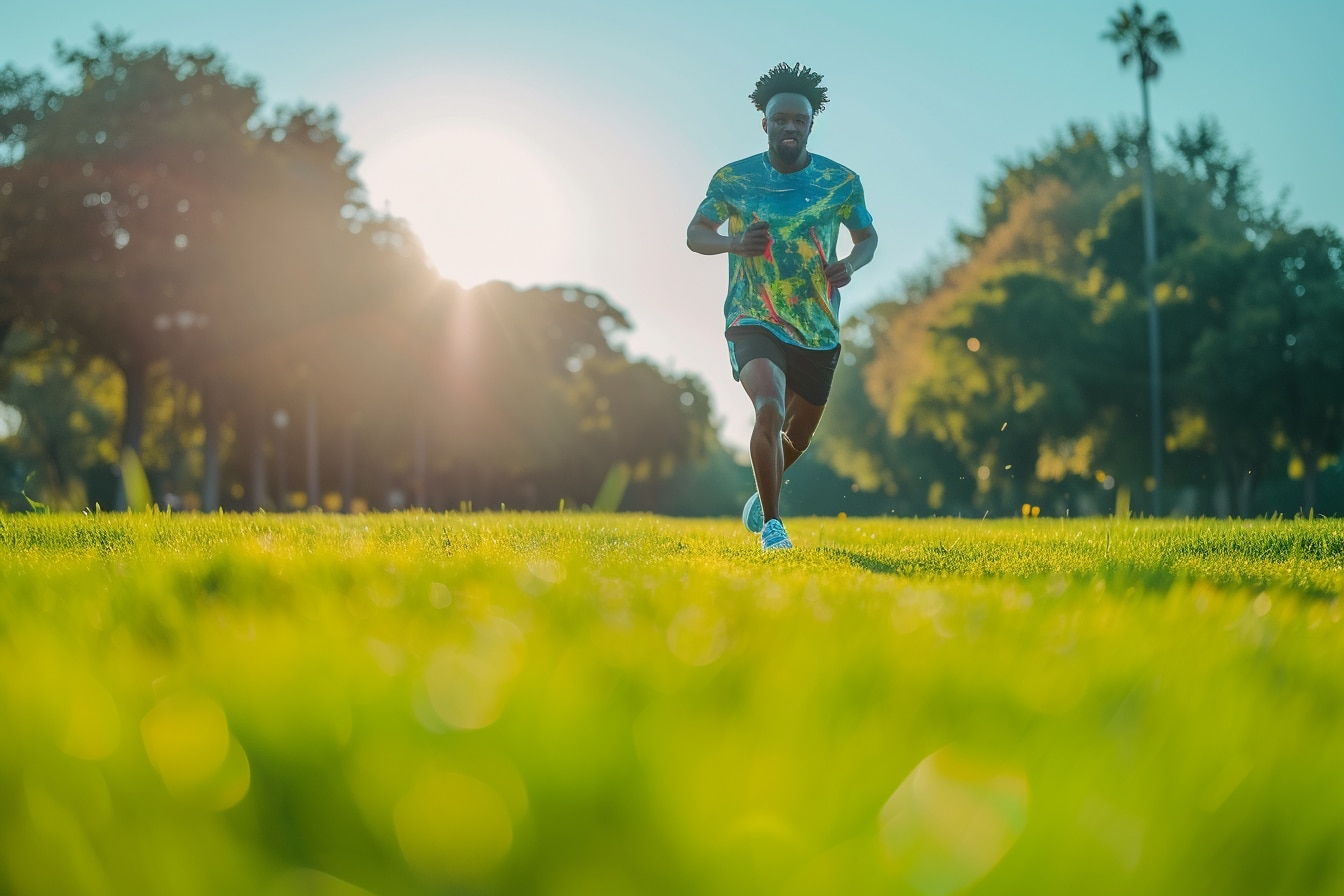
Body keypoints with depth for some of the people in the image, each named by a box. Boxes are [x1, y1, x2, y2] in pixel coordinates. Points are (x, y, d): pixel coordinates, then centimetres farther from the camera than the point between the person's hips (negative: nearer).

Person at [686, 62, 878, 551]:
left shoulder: (841, 182, -1)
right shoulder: (732, 179, -4)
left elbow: (868, 235, 13)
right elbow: (695, 233, 7)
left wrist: (851, 263, -10)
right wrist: (734, 242, -15)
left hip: (818, 329, 3)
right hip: (753, 322, -3)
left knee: (798, 435, 16)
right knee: (769, 408, -28)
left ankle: (765, 491, 51)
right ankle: (771, 524, -15)